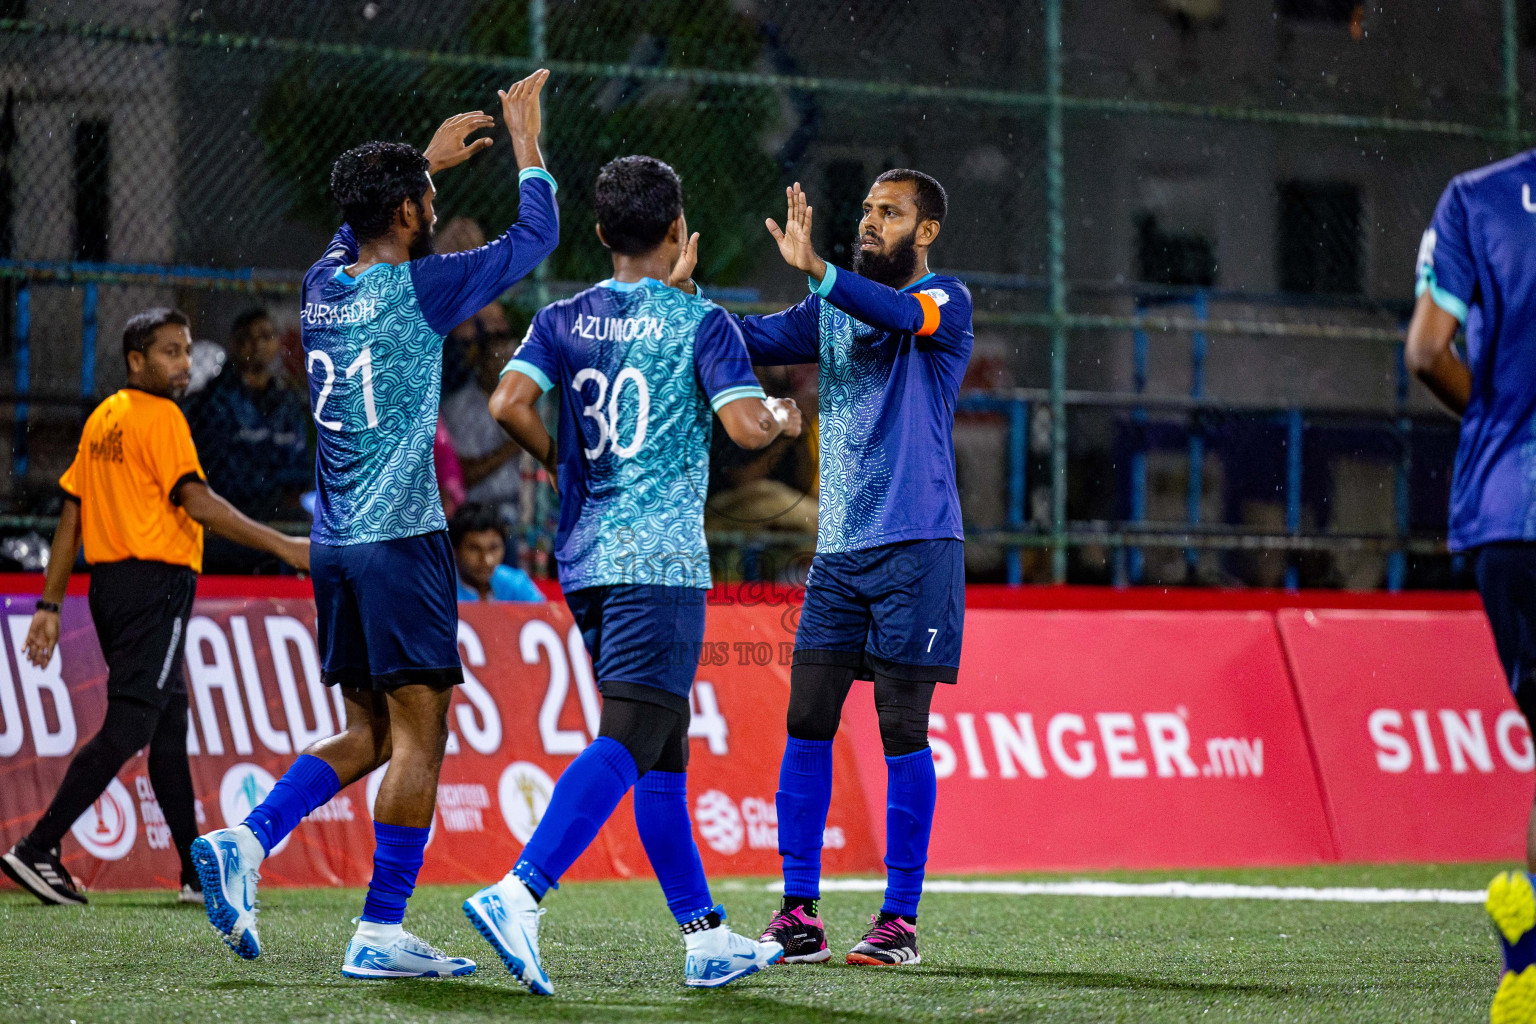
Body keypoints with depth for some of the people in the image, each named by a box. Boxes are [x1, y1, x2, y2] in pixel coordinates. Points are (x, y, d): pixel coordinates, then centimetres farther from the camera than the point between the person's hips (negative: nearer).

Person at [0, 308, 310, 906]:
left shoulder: (102, 419, 16)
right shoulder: (159, 416, -9)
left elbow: (71, 516, 15)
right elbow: (198, 503, -18)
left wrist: (50, 604, 15)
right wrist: (282, 546, -18)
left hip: (109, 582, 10)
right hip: (154, 584, -9)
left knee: (169, 727, 12)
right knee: (127, 729, -11)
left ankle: (198, 874, 14)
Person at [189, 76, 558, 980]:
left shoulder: (322, 285, 9)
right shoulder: (421, 288, -10)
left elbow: (360, 230, 34)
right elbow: (536, 238, 0)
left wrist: (427, 161, 41)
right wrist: (527, 145, 14)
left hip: (334, 544, 8)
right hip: (401, 540, -8)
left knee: (370, 734, 15)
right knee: (418, 738, -4)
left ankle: (245, 844, -2)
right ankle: (381, 933, -7)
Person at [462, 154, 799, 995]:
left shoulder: (563, 320, 9)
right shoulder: (699, 322, -4)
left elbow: (509, 403, -5)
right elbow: (745, 426, -13)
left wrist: (562, 464, 12)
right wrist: (783, 417, 9)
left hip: (585, 558, 7)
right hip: (659, 556, -7)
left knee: (663, 751, 14)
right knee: (625, 742, -14)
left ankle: (705, 937, 16)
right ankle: (517, 894, -31)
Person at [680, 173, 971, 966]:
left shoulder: (944, 302, -3)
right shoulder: (833, 310, 16)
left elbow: (897, 315, -25)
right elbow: (746, 341, 12)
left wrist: (815, 270, -41)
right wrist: (685, 294, -8)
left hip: (916, 547, -6)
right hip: (838, 548, 6)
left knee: (901, 730, -4)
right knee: (807, 725, -1)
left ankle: (899, 919, 2)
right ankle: (799, 913, 3)